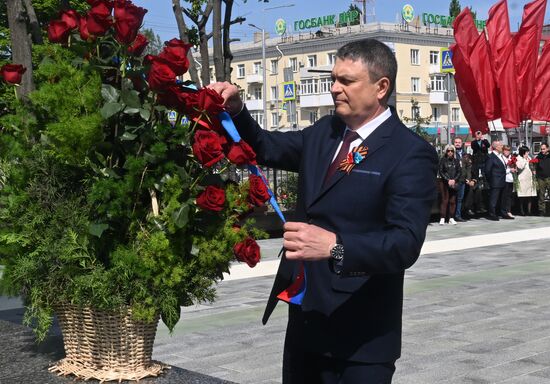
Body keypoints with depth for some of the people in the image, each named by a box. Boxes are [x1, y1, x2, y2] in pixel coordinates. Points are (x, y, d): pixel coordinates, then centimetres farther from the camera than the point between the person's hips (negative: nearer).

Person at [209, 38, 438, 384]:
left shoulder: (411, 154, -14)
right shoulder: (324, 131, 9)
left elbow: (406, 243, -24)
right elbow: (267, 148, 18)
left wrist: (335, 246, -38)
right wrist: (236, 110, -1)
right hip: (304, 319, 7)